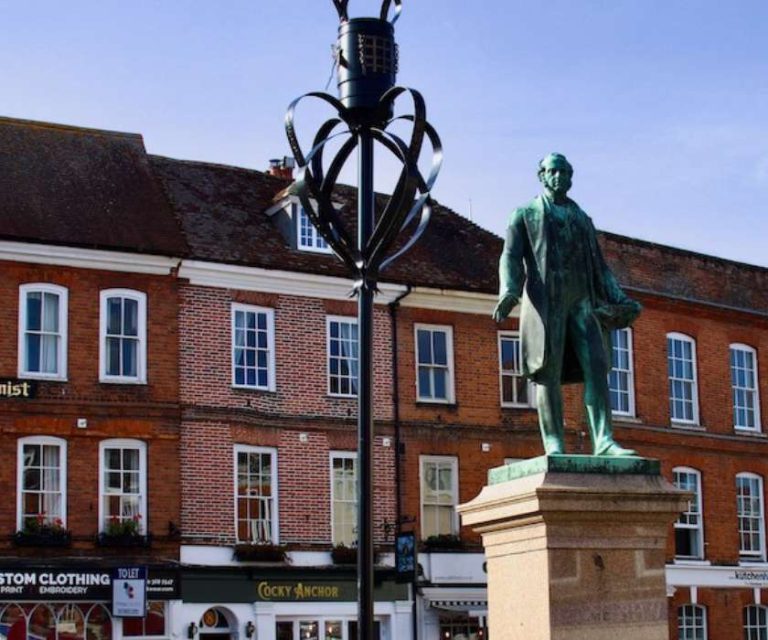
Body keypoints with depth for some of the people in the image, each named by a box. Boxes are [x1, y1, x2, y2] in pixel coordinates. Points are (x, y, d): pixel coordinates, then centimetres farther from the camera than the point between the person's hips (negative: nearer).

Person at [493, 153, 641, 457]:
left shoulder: (583, 219, 26)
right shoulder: (525, 214, 14)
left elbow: (598, 265, 23)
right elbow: (511, 257, 2)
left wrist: (619, 300, 8)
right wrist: (509, 292, -17)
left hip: (582, 300, 4)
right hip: (546, 300, -4)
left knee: (596, 368, -11)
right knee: (549, 372, -10)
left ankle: (604, 442, -19)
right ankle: (554, 446, -13)